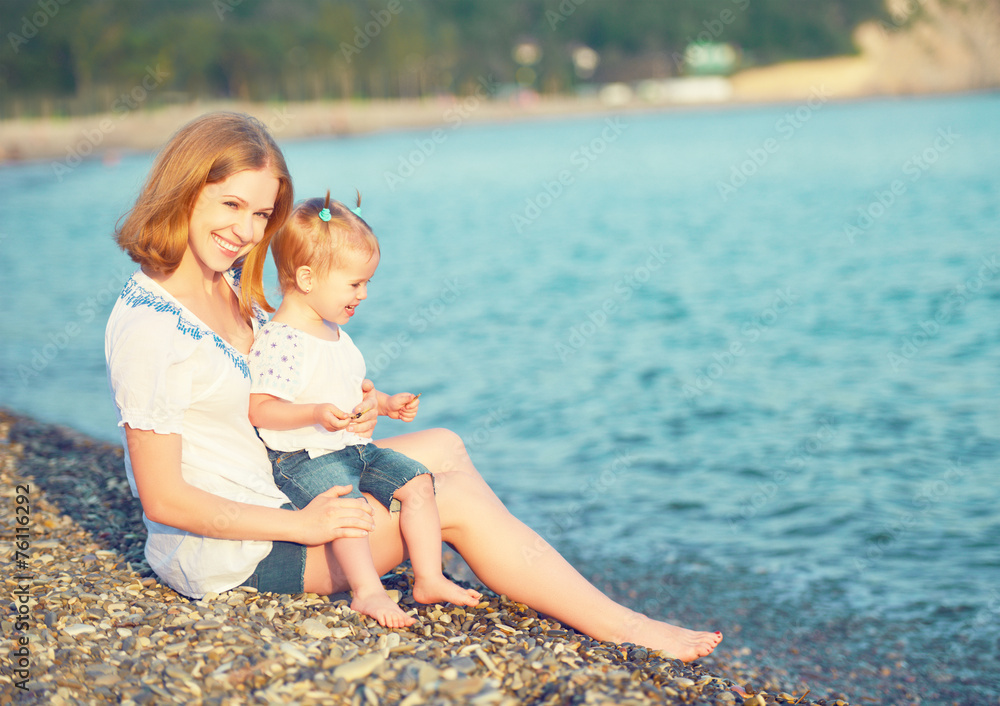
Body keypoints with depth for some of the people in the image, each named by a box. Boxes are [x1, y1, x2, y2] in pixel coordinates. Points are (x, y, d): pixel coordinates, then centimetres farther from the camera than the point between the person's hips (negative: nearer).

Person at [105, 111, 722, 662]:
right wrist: (303, 526, -23)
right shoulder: (149, 327, -24)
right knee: (459, 500, -10)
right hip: (224, 556, -10)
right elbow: (163, 498, -24)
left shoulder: (230, 284, 4)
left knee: (444, 447, 13)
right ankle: (623, 629, 0)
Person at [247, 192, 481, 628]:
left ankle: (429, 579, -3)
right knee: (345, 501, -33)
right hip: (304, 457, -9)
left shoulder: (336, 335, 15)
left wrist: (388, 404, 12)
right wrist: (318, 414, -31)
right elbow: (259, 410, -20)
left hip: (356, 447, 9)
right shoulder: (277, 340, -16)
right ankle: (367, 591, -32)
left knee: (417, 482, -5)